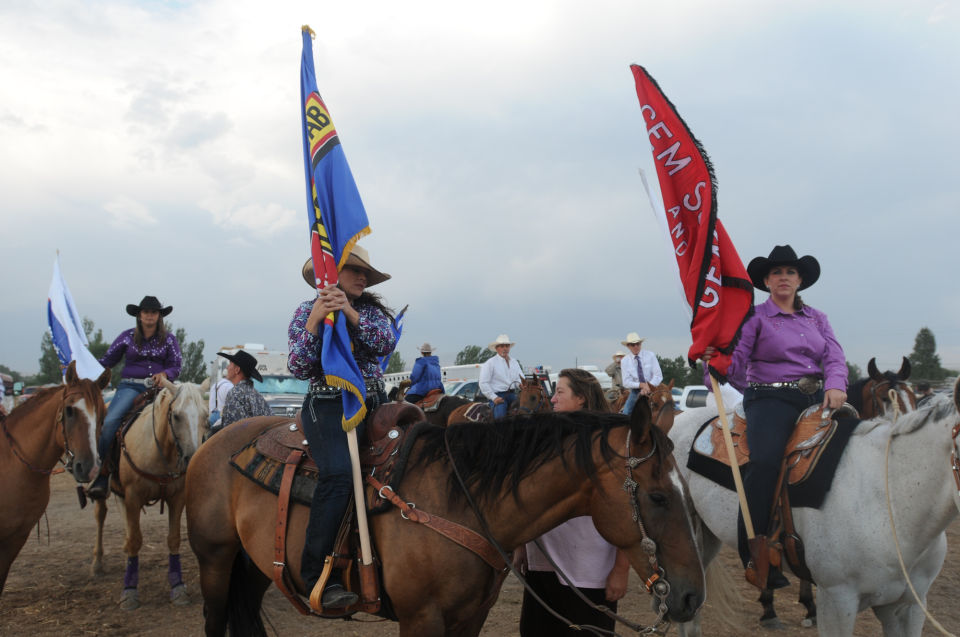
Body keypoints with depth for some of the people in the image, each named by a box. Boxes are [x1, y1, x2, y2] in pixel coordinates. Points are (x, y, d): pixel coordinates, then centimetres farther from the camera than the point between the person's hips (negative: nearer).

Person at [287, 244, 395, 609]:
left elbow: (386, 345, -6)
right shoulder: (307, 312, 6)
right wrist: (314, 321, -15)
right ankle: (320, 577, -23)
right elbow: (298, 369, -4)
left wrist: (350, 312, -17)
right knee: (339, 474, -29)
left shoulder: (372, 310, 15)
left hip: (374, 402, 5)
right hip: (329, 406, -5)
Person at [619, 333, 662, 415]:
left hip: (652, 389, -1)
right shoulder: (624, 361, 1)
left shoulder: (650, 355, -2)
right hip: (636, 391, 1)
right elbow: (626, 383, -4)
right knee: (625, 414, -14)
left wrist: (649, 386, -20)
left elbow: (658, 376, -5)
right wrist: (641, 385, -19)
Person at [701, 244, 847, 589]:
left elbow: (834, 356, 8)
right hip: (770, 398, -5)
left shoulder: (817, 318, 20)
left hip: (817, 397, 5)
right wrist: (715, 358, -26)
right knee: (765, 461, -29)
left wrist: (835, 385, -12)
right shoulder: (755, 317, 7)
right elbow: (736, 360, -4)